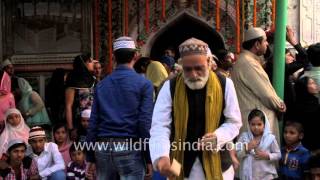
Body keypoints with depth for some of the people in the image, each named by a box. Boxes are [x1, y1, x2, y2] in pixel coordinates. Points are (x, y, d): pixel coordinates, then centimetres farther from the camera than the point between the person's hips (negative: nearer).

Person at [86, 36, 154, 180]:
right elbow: (145, 123, -9)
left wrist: (90, 157, 11)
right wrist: (149, 158, -4)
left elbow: (93, 122, 6)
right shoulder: (143, 84, -2)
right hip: (129, 148, -4)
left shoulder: (101, 85, 10)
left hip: (103, 148, 4)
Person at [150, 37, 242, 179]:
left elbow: (234, 122, 3)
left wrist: (217, 137, -18)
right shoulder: (170, 87, -7)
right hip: (180, 165, 0)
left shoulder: (224, 84, -5)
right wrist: (161, 156, -29)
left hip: (216, 164, 0)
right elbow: (160, 126, -11)